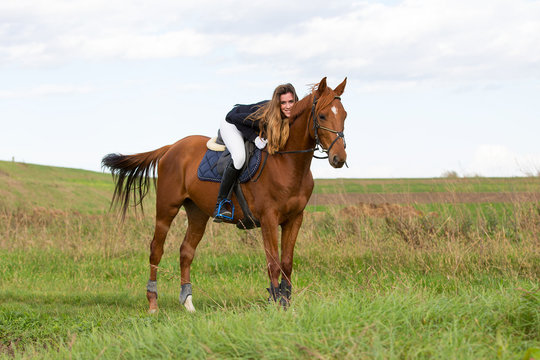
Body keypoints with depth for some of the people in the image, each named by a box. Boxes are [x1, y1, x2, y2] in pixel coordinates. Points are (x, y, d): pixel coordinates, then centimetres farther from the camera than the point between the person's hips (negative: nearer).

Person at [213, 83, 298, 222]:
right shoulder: (265, 113, -39)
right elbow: (234, 118, -29)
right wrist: (255, 138, -33)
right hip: (232, 125, -7)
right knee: (239, 157, -31)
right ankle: (220, 205, -27)